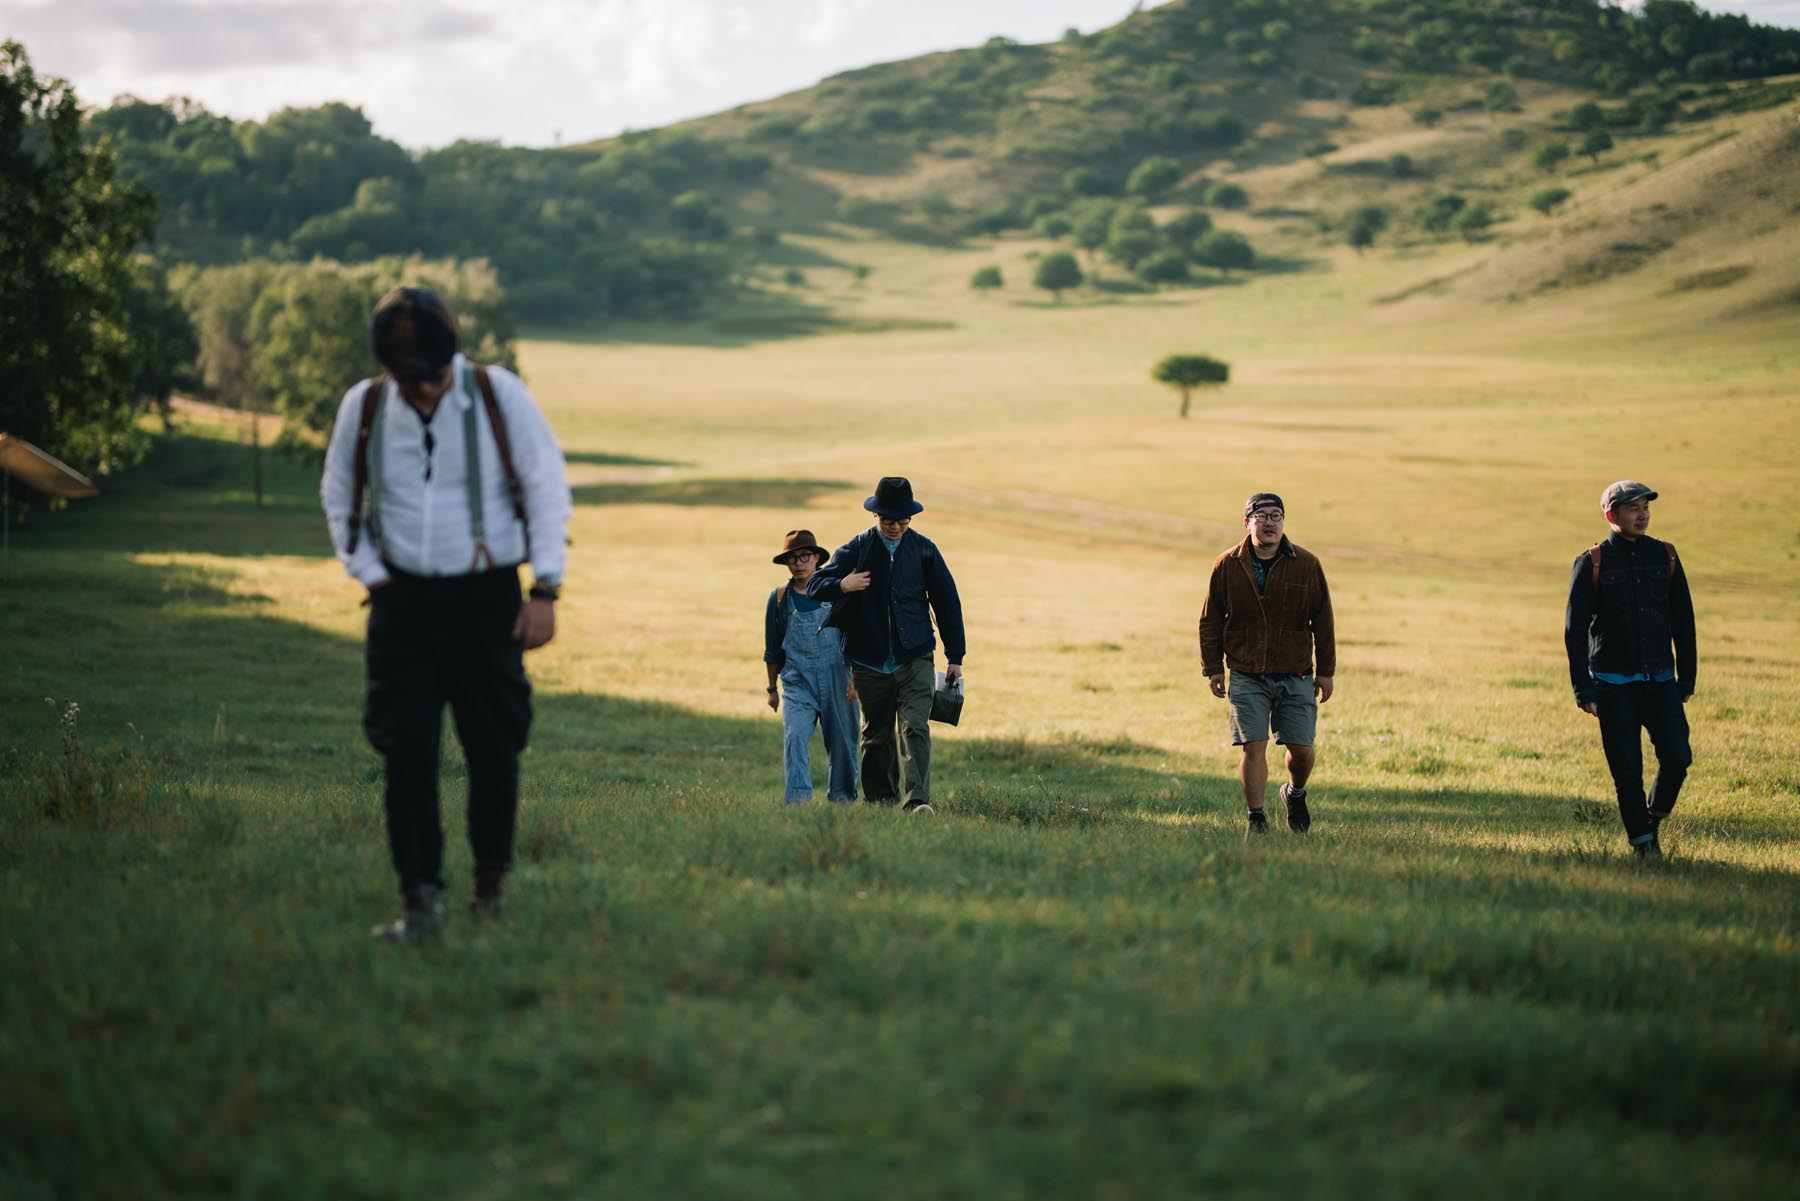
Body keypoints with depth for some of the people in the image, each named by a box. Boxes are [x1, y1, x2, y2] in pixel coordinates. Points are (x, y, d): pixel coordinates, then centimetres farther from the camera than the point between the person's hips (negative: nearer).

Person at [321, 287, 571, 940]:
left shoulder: (499, 395, -5)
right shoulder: (363, 407, 0)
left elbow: (547, 488, -1)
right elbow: (339, 498, 14)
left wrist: (545, 590, -4)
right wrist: (369, 573, 4)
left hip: (488, 599, -1)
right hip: (402, 603, 1)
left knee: (494, 750, 5)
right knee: (407, 753, -6)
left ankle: (492, 879, 24)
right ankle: (420, 898, -3)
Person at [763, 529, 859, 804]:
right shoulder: (779, 598, 7)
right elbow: (772, 650, 16)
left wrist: (854, 677, -3)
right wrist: (772, 688, 20)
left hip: (836, 680, 0)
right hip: (797, 681, 0)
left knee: (842, 743, 5)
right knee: (794, 737, -19)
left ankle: (842, 796, 23)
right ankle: (798, 797, -22)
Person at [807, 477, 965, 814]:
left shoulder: (923, 549, 2)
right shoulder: (857, 549, 1)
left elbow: (947, 602, 8)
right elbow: (814, 585, 1)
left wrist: (955, 657, 7)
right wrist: (842, 586, -23)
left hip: (915, 658, -1)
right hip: (869, 662, 1)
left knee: (915, 728, -15)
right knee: (876, 735, 9)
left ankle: (918, 800, -21)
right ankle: (880, 800, 20)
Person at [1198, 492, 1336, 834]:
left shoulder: (1307, 565, 0)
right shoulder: (1227, 566, 0)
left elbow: (1323, 621, 5)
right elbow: (1210, 621, 7)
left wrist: (1326, 672, 4)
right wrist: (1213, 669, 3)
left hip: (1296, 677, 1)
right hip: (1246, 678, 0)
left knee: (1301, 748, 2)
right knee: (1253, 746, -7)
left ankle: (1295, 793, 33)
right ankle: (1256, 819, 2)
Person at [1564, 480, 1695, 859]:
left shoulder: (1665, 556, 7)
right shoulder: (1592, 562, -3)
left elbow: (1683, 620, 12)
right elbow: (1574, 629, -4)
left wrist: (1687, 678, 9)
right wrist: (1584, 691, -10)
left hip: (1661, 681, 3)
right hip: (1613, 685, -2)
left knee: (1677, 757, -9)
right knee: (1627, 770, -2)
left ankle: (1655, 816, 17)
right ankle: (1642, 842, 13)